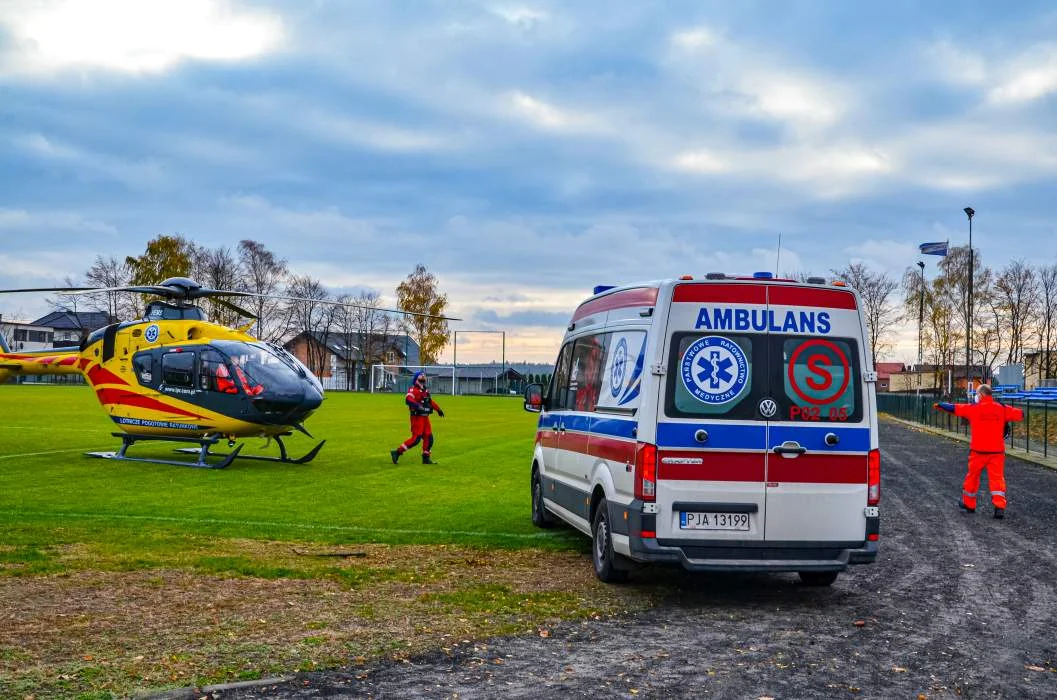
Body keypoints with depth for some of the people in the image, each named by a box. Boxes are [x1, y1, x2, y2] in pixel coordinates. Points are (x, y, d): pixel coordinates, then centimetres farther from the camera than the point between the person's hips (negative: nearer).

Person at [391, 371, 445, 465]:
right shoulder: (413, 390, -11)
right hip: (417, 417, -9)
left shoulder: (425, 391, 19)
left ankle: (426, 458, 16)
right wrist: (417, 405, -42)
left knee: (429, 437, 7)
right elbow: (408, 399, -30)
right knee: (416, 438, -14)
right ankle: (397, 452, -8)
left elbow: (431, 401, 33)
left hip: (425, 417, 9)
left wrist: (438, 410, 34)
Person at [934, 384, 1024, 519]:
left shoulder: (973, 408, -6)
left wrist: (939, 405, 18)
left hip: (978, 451, -1)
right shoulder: (1002, 409, 0)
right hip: (997, 451, 1)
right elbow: (1020, 414, 11)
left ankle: (969, 504, 29)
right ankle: (999, 507, -12)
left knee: (973, 476, 15)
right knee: (997, 478, 1)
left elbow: (954, 408, 2)